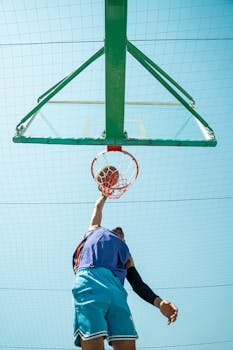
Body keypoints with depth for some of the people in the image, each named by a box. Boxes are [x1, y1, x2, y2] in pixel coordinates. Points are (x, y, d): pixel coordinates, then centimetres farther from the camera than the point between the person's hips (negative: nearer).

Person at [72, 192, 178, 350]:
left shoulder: (125, 253, 39)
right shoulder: (95, 229, 37)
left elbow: (138, 284, 25)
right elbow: (98, 206, 53)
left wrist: (159, 302, 8)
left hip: (116, 288, 3)